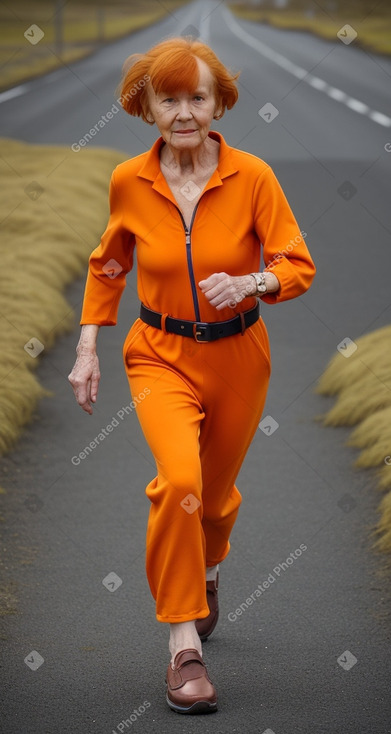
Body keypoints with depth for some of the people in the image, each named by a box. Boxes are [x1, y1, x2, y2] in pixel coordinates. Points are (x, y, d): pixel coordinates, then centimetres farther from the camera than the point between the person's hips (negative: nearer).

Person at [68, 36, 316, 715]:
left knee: (216, 493, 20)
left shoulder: (252, 176, -14)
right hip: (162, 354, -1)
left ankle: (206, 574, 56)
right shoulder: (129, 182, -8)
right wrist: (87, 348, 5)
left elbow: (298, 265, -12)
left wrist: (250, 283, -32)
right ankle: (184, 642, -17)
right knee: (179, 478, -27)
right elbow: (108, 264, 9)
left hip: (238, 356, 1)